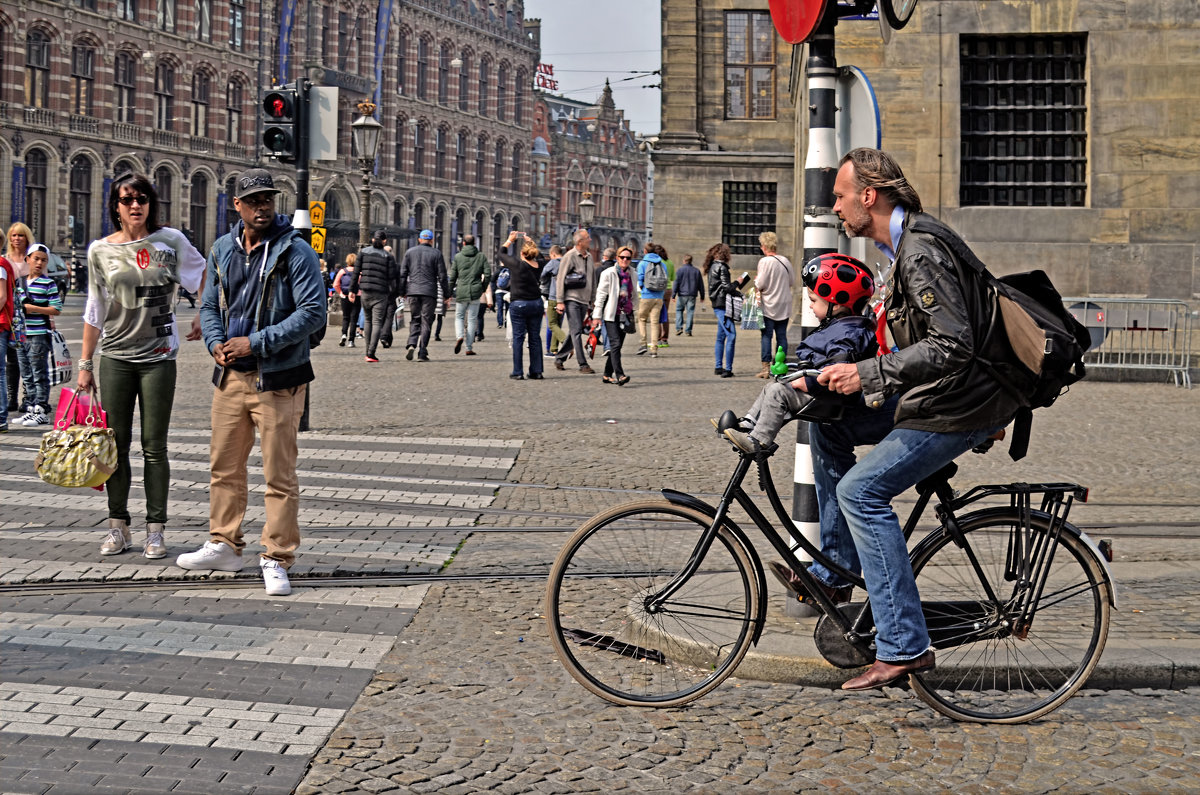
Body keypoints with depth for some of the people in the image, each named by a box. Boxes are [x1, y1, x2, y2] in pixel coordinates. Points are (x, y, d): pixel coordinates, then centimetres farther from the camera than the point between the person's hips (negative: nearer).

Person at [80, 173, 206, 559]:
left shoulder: (170, 241, -1)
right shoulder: (100, 250, 4)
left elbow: (206, 276, 13)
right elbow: (94, 312, 9)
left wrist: (203, 315, 1)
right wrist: (85, 363, 10)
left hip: (158, 357, -2)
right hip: (114, 357, 2)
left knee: (154, 446, 0)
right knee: (116, 444, 4)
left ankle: (156, 530, 6)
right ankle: (118, 527, 13)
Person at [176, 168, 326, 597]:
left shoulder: (295, 251, -9)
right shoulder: (223, 249, 9)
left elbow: (313, 313, -16)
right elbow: (209, 306, 18)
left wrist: (255, 342, -18)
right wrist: (215, 343, -3)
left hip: (277, 379, -6)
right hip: (230, 376, 6)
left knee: (279, 474, -2)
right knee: (224, 465, 14)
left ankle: (276, 560, 6)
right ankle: (224, 546, 28)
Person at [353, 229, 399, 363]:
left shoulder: (363, 252, 3)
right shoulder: (388, 256, -2)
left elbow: (356, 272, 2)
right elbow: (391, 277, -5)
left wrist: (352, 290, 8)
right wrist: (392, 292, 8)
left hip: (364, 291, 3)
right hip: (381, 293, -2)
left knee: (368, 320, 18)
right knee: (377, 322, -3)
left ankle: (368, 351, 20)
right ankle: (371, 353, -15)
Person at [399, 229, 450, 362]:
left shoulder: (409, 252, 9)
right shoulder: (436, 254, 1)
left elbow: (402, 274, 7)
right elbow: (442, 276, 0)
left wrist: (402, 292, 12)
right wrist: (446, 294, 6)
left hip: (412, 292, 2)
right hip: (429, 292, -2)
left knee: (415, 320, 14)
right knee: (426, 322, 2)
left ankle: (412, 345, -9)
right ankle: (422, 353, -3)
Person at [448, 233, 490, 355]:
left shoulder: (458, 256, 1)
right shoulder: (481, 256, 4)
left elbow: (452, 276, 3)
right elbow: (488, 274, -1)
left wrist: (449, 291, 11)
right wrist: (483, 288, 13)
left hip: (461, 291, -1)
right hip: (475, 292, 1)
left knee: (459, 316, 14)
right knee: (472, 319, 6)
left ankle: (459, 336, -14)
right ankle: (469, 348, 5)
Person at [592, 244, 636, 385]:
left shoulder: (632, 275, 10)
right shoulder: (608, 273, -6)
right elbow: (601, 294, -5)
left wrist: (632, 313, 18)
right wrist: (597, 315, -8)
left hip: (625, 314, 6)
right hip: (611, 315, -6)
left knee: (617, 345, 8)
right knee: (615, 344, -15)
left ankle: (607, 374, 17)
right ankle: (619, 375, -22)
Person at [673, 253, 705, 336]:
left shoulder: (680, 270, -3)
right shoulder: (697, 271, 9)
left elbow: (676, 283, -6)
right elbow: (701, 285, 12)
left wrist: (674, 295, -5)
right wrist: (702, 296, 18)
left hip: (682, 295, -2)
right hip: (692, 295, 2)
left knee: (679, 310, 10)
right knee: (690, 312, 3)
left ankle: (679, 328, -2)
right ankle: (688, 330, 0)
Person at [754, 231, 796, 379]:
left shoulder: (765, 261, -13)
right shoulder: (785, 261, 4)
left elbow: (760, 285, -15)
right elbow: (792, 282, 12)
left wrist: (756, 279, 5)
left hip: (769, 306, -5)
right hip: (784, 306, 5)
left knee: (766, 336, -1)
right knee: (781, 336, 8)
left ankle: (766, 367, -6)